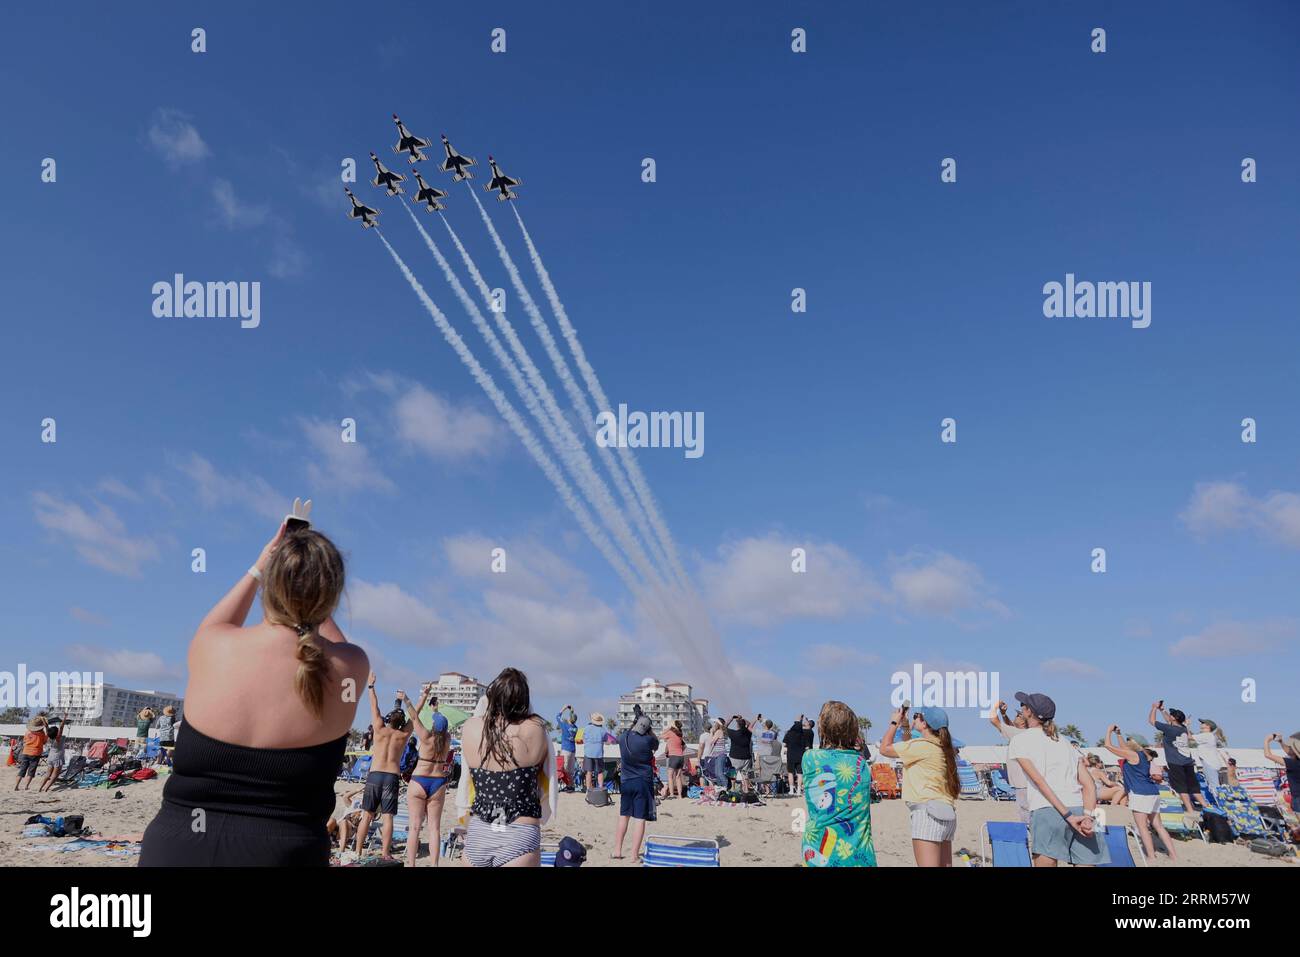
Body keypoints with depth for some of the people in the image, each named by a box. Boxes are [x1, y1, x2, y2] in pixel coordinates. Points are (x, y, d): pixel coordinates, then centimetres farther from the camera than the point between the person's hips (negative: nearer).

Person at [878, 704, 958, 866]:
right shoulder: (940, 746, 16)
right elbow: (908, 751, 31)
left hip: (928, 812, -10)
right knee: (944, 865, 10)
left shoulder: (922, 745, -10)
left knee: (927, 864, -13)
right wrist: (904, 726, 26)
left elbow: (884, 749, -3)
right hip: (945, 814, 10)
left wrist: (894, 723, 7)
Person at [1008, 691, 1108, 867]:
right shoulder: (1065, 742, 27)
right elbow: (1089, 785, 14)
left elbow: (1039, 780, -3)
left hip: (1047, 811, -5)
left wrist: (1067, 815, -9)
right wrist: (1087, 815, 1)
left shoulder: (1020, 740, 12)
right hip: (1081, 811, 5)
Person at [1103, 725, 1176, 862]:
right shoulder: (1143, 755, 16)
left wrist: (1109, 730, 6)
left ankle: (1151, 857, -7)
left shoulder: (1131, 754, -8)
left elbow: (1108, 745, -6)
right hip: (1152, 793, 9)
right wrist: (1118, 734, 34)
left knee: (1142, 826, -5)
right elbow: (1123, 748, 33)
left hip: (1140, 794, -9)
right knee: (1158, 826, 12)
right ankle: (1173, 855, 11)